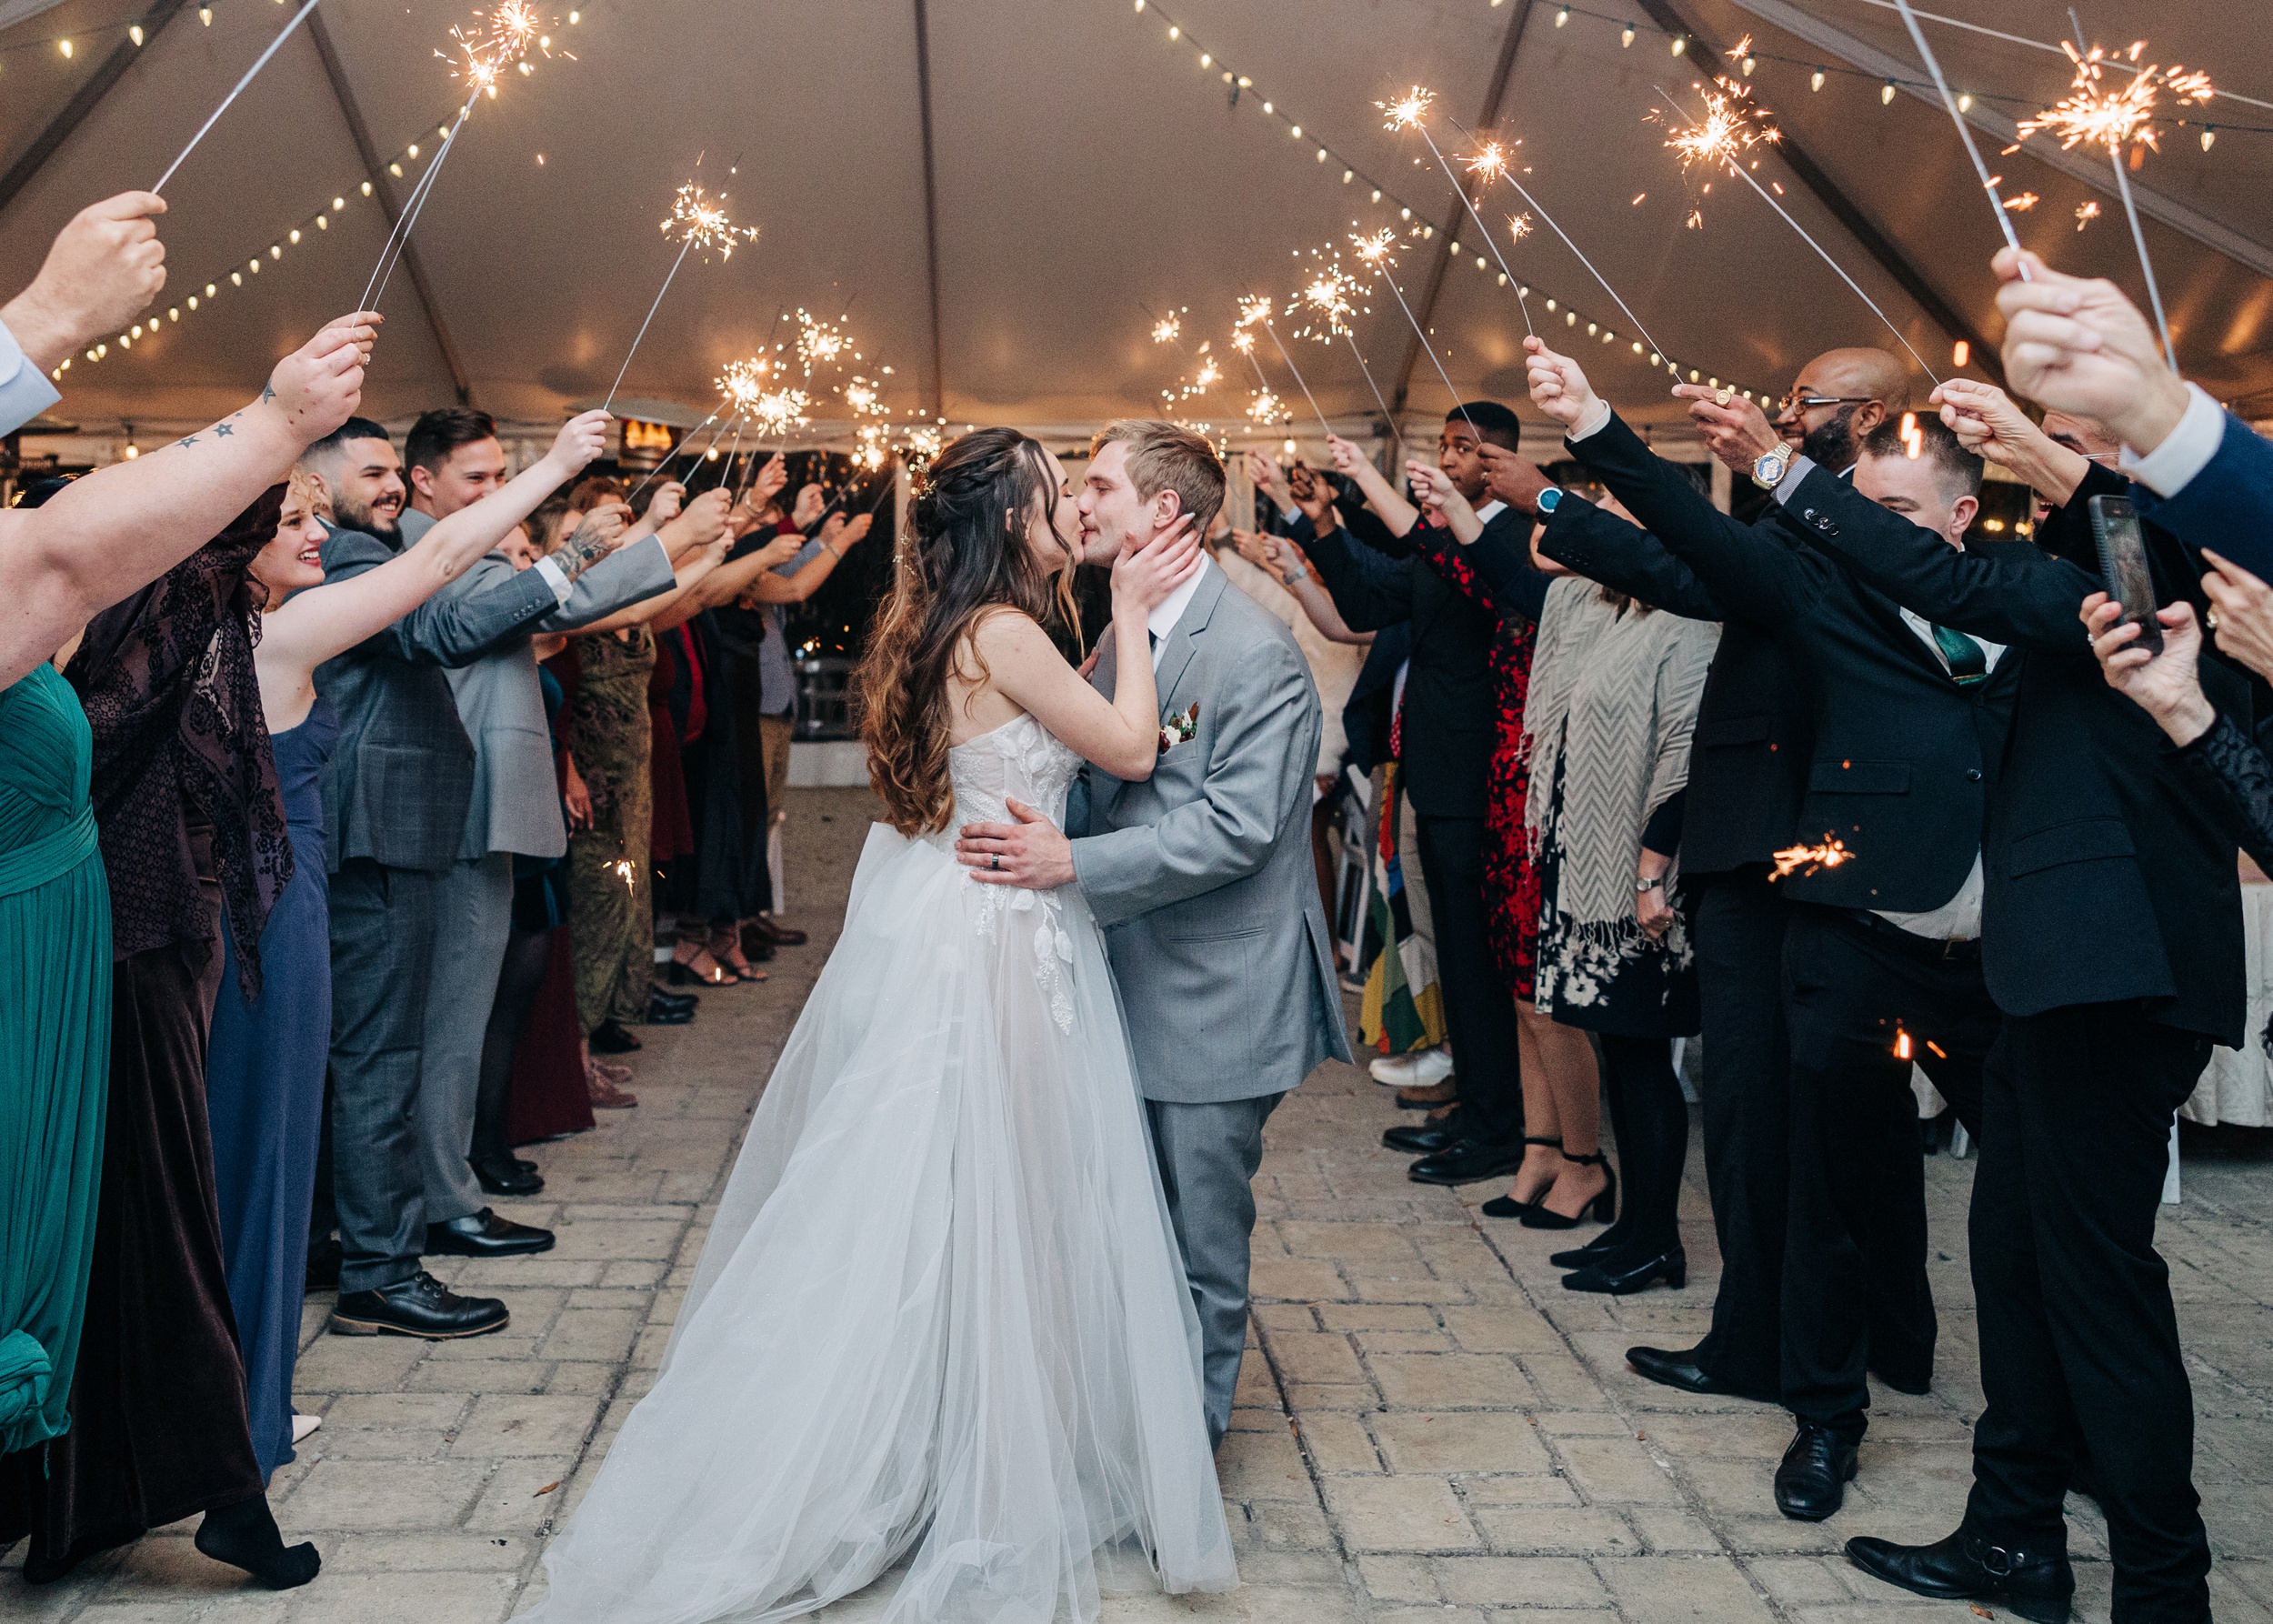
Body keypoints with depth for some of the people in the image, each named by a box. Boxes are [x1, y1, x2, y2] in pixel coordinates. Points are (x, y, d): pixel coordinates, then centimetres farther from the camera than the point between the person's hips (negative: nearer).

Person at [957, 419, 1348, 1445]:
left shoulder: (1256, 652, -17)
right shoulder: (1118, 640, 9)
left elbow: (1237, 827, -24)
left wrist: (1072, 864, -27)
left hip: (1212, 1001, -8)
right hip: (1130, 988, 8)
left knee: (1200, 1247, 7)